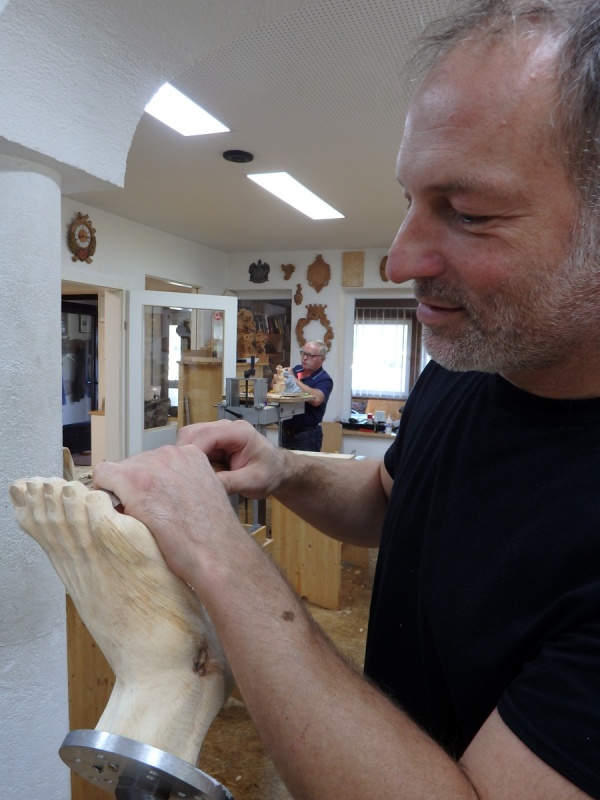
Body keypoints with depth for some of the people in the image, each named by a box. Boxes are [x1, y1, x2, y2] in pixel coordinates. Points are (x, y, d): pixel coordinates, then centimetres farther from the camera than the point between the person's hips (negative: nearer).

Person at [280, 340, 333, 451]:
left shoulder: (324, 379, -11)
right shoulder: (296, 369, 6)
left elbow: (316, 399, -31)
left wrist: (294, 379, -26)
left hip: (307, 435, -6)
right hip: (286, 431, 6)